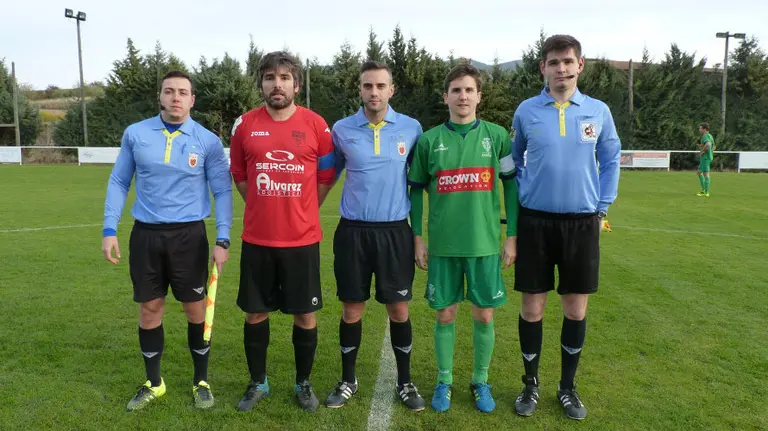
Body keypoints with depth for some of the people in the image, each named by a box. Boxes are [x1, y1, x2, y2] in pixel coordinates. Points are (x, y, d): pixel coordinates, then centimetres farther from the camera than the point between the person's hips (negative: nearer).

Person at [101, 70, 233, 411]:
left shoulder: (208, 141, -3)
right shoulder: (135, 134, 2)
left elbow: (222, 191, -1)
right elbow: (118, 182, 9)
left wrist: (222, 240, -8)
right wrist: (109, 230, 1)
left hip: (189, 235, -1)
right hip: (145, 234, 2)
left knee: (195, 308, 6)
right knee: (149, 309, 10)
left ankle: (201, 382, 25)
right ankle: (153, 383, 29)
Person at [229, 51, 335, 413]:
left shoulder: (316, 125, -4)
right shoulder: (244, 125, 0)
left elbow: (327, 176, 6)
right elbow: (239, 175, 13)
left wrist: (300, 211, 8)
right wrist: (266, 208, 12)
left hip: (302, 239, -1)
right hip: (257, 239, 2)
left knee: (305, 315, 7)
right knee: (255, 313, 11)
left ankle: (303, 384, 28)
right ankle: (257, 383, 31)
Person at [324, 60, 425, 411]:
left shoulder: (411, 128, 0)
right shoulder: (342, 130, 1)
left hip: (395, 231, 0)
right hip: (352, 231, 0)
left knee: (399, 308, 6)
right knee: (352, 308, 8)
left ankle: (405, 382, 25)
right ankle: (348, 381, 27)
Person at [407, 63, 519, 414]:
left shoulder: (497, 135, 1)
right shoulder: (429, 140, 1)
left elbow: (511, 184, 4)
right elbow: (416, 189, 5)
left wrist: (512, 236, 0)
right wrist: (417, 238, 2)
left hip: (485, 242, 0)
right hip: (443, 243, 0)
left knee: (484, 315, 9)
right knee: (445, 315, 9)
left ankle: (481, 381, 28)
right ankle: (444, 381, 27)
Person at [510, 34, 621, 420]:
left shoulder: (598, 111, 2)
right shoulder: (526, 111, 0)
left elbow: (611, 160, 11)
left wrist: (602, 208, 6)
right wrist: (519, 203, 5)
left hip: (582, 223, 1)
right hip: (535, 222, -1)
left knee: (576, 309, 8)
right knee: (532, 307, 5)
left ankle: (567, 387, 27)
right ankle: (531, 384, 25)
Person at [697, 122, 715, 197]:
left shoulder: (705, 136, -13)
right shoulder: (710, 136, 17)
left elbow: (708, 144, -33)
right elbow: (713, 147, 27)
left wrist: (702, 151, -20)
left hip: (705, 157, -10)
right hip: (710, 157, 10)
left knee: (706, 174, -6)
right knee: (699, 172, 18)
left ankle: (706, 193, -4)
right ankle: (703, 190, 19)